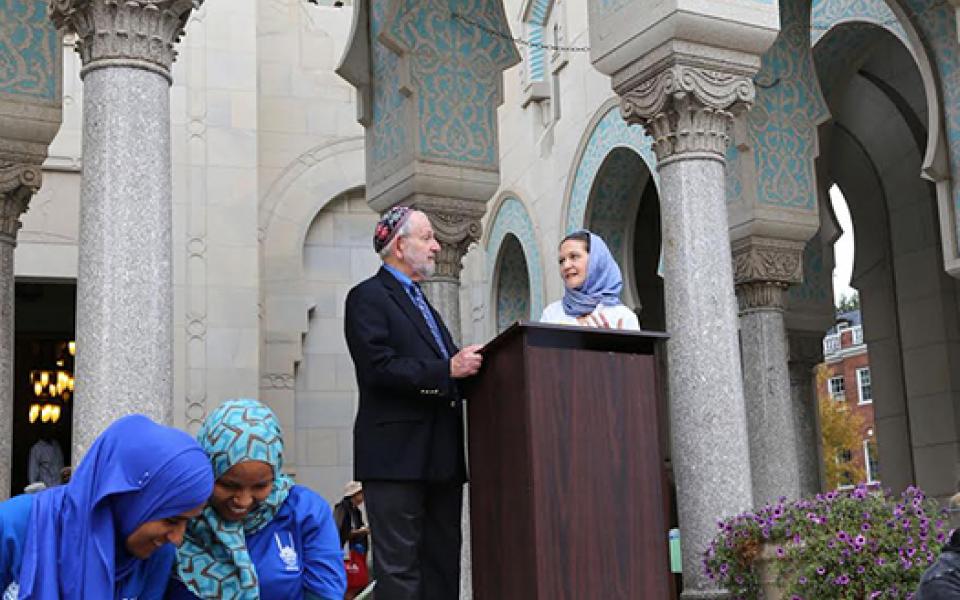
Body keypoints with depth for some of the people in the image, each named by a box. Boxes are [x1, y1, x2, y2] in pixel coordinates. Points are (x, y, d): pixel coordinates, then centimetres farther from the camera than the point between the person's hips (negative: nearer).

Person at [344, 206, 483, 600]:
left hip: (440, 456, 9)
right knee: (399, 567, -8)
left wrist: (468, 365, 6)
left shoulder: (421, 303, 25)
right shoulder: (368, 297, -3)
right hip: (396, 455, -9)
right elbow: (378, 369, -17)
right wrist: (448, 369, -19)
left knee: (443, 565, 8)